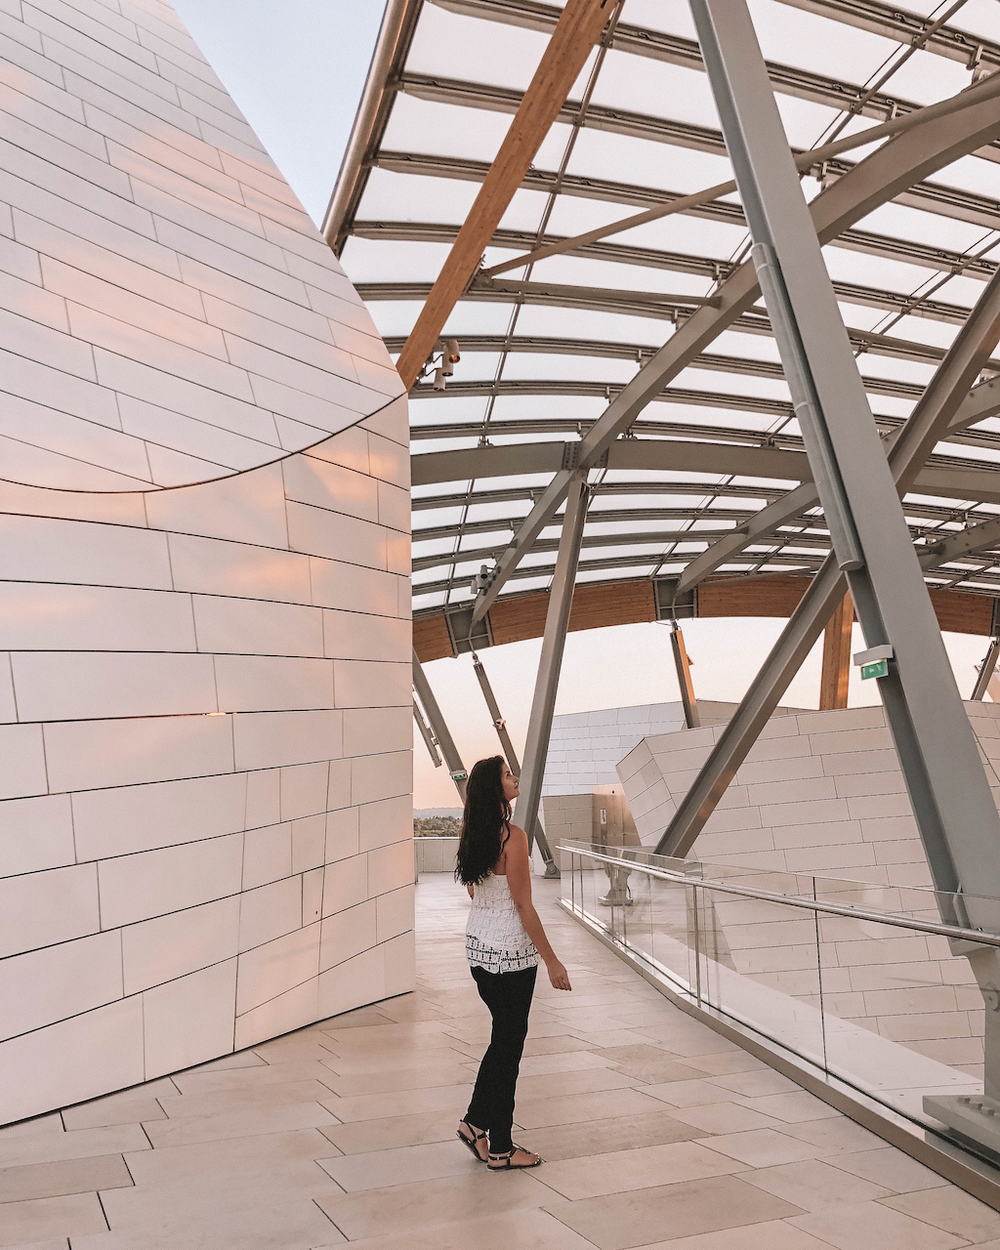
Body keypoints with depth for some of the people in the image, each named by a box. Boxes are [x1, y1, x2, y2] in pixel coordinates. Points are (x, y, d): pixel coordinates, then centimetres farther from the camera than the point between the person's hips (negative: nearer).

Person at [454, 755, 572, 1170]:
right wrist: (551, 960, -11)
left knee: (506, 1034, 21)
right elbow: (523, 905, -18)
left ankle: (475, 1122, 25)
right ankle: (500, 1148, 16)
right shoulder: (513, 836, -20)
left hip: (477, 944, 8)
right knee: (509, 1042, 5)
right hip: (510, 949, -8)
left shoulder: (472, 833, 4)